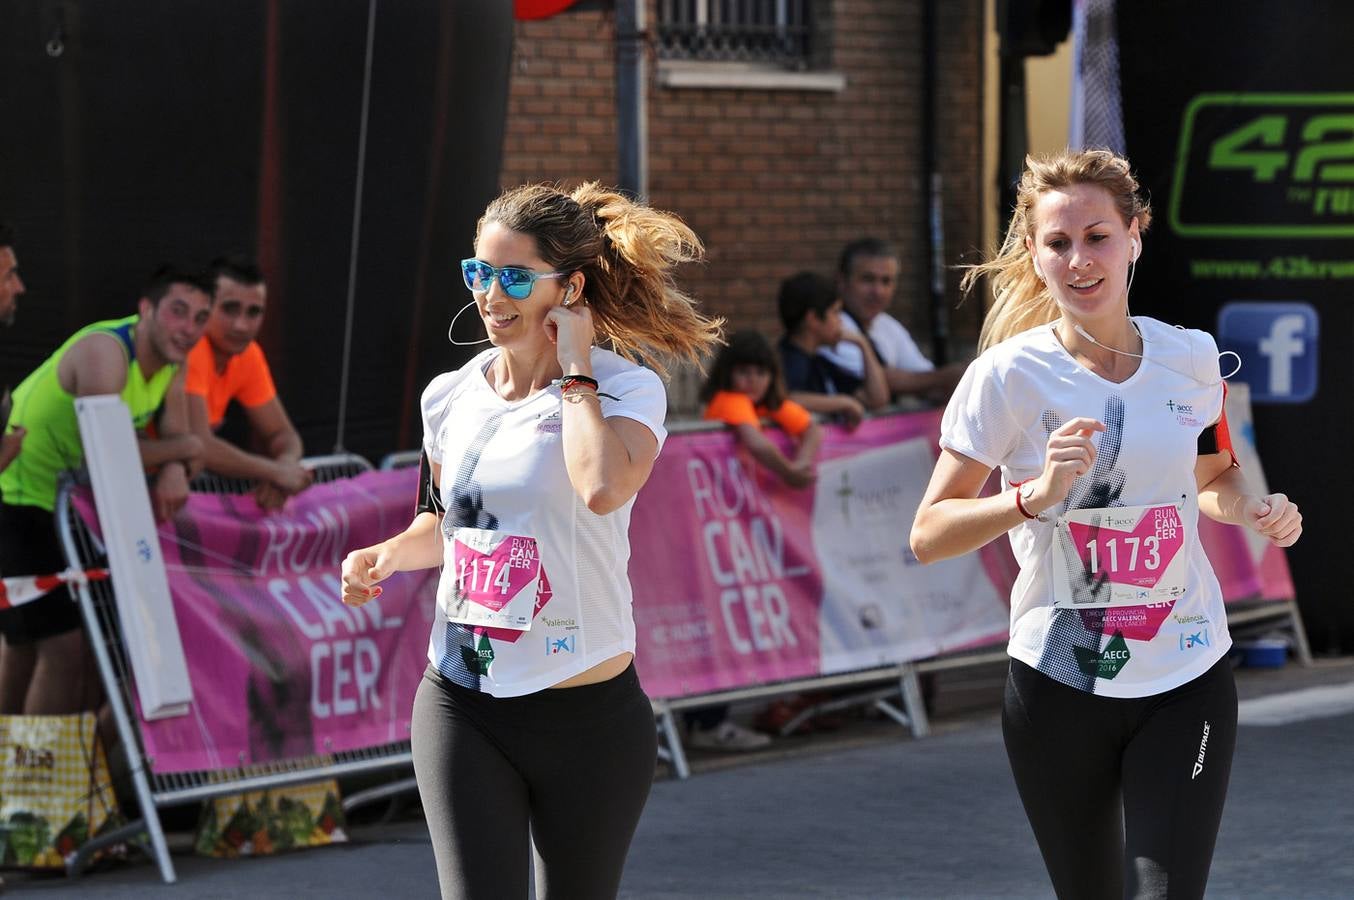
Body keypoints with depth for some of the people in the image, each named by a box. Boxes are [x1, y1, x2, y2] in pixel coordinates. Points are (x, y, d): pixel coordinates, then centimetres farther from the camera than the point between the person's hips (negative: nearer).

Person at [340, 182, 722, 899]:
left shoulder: (625, 389, -8)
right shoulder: (450, 398, 7)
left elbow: (603, 489, -31)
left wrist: (575, 370, -18)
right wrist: (384, 556, 5)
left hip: (588, 717, -3)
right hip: (460, 708, 3)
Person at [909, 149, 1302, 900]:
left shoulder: (1191, 358, 0)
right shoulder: (1009, 375, -10)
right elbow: (927, 537, -12)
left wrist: (1257, 513, -2)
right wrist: (1036, 495, -28)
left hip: (1187, 681, 2)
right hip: (1059, 688, -1)